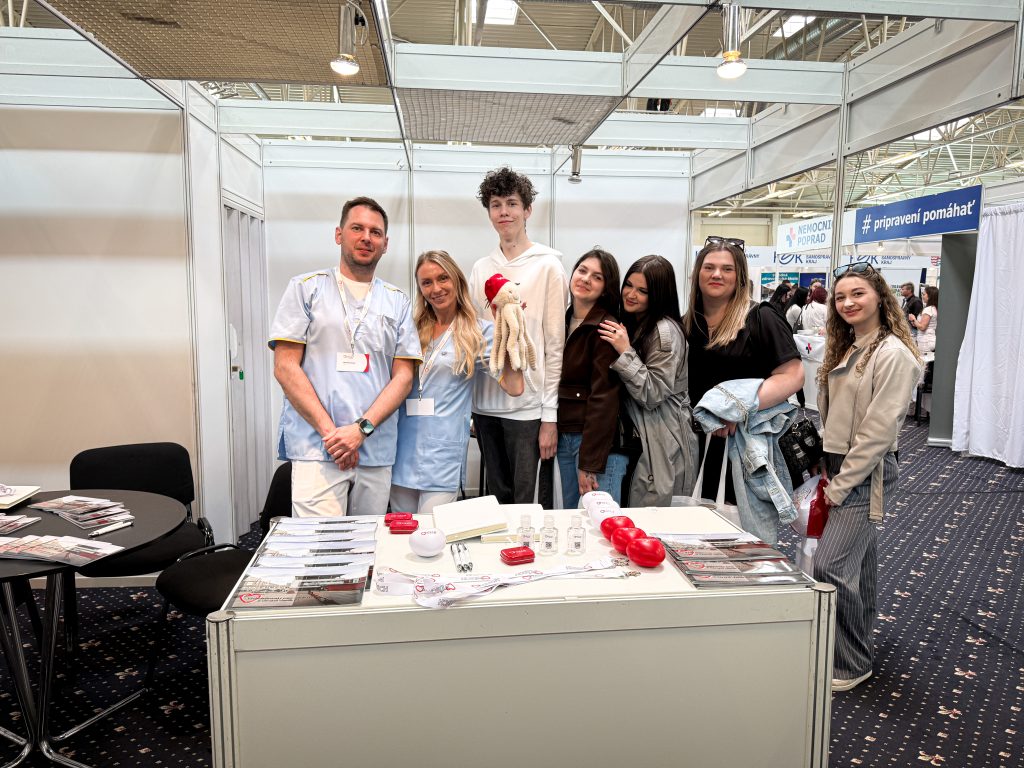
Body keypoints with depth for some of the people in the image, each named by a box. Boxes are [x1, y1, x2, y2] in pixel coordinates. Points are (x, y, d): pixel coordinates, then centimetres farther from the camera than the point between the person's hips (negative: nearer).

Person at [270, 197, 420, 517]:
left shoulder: (396, 301, 13)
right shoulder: (307, 288, 6)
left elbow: (403, 376, 7)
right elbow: (285, 368, -1)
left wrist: (362, 429, -9)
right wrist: (329, 430, -11)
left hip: (377, 451, 3)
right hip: (316, 448, -3)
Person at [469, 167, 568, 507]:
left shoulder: (547, 265, -3)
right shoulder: (481, 269, 11)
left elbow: (555, 344, -6)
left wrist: (550, 416, -10)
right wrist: (468, 406, 8)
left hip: (530, 407, -5)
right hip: (486, 404, 5)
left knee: (531, 505, 2)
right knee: (499, 500, 16)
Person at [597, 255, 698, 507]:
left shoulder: (665, 331, -16)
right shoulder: (631, 324, 11)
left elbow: (652, 395, -20)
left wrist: (625, 352, -24)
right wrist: (623, 350, 2)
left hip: (661, 446, -9)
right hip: (637, 438, 9)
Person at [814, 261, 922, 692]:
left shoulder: (893, 353, -15)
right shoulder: (846, 349, 12)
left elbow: (878, 429, -19)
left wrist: (842, 484, -16)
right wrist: (830, 472, 9)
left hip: (867, 472, -8)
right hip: (840, 466, 9)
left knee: (830, 566, -12)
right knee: (858, 555, 20)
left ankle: (851, 664, 4)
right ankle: (861, 633, 35)